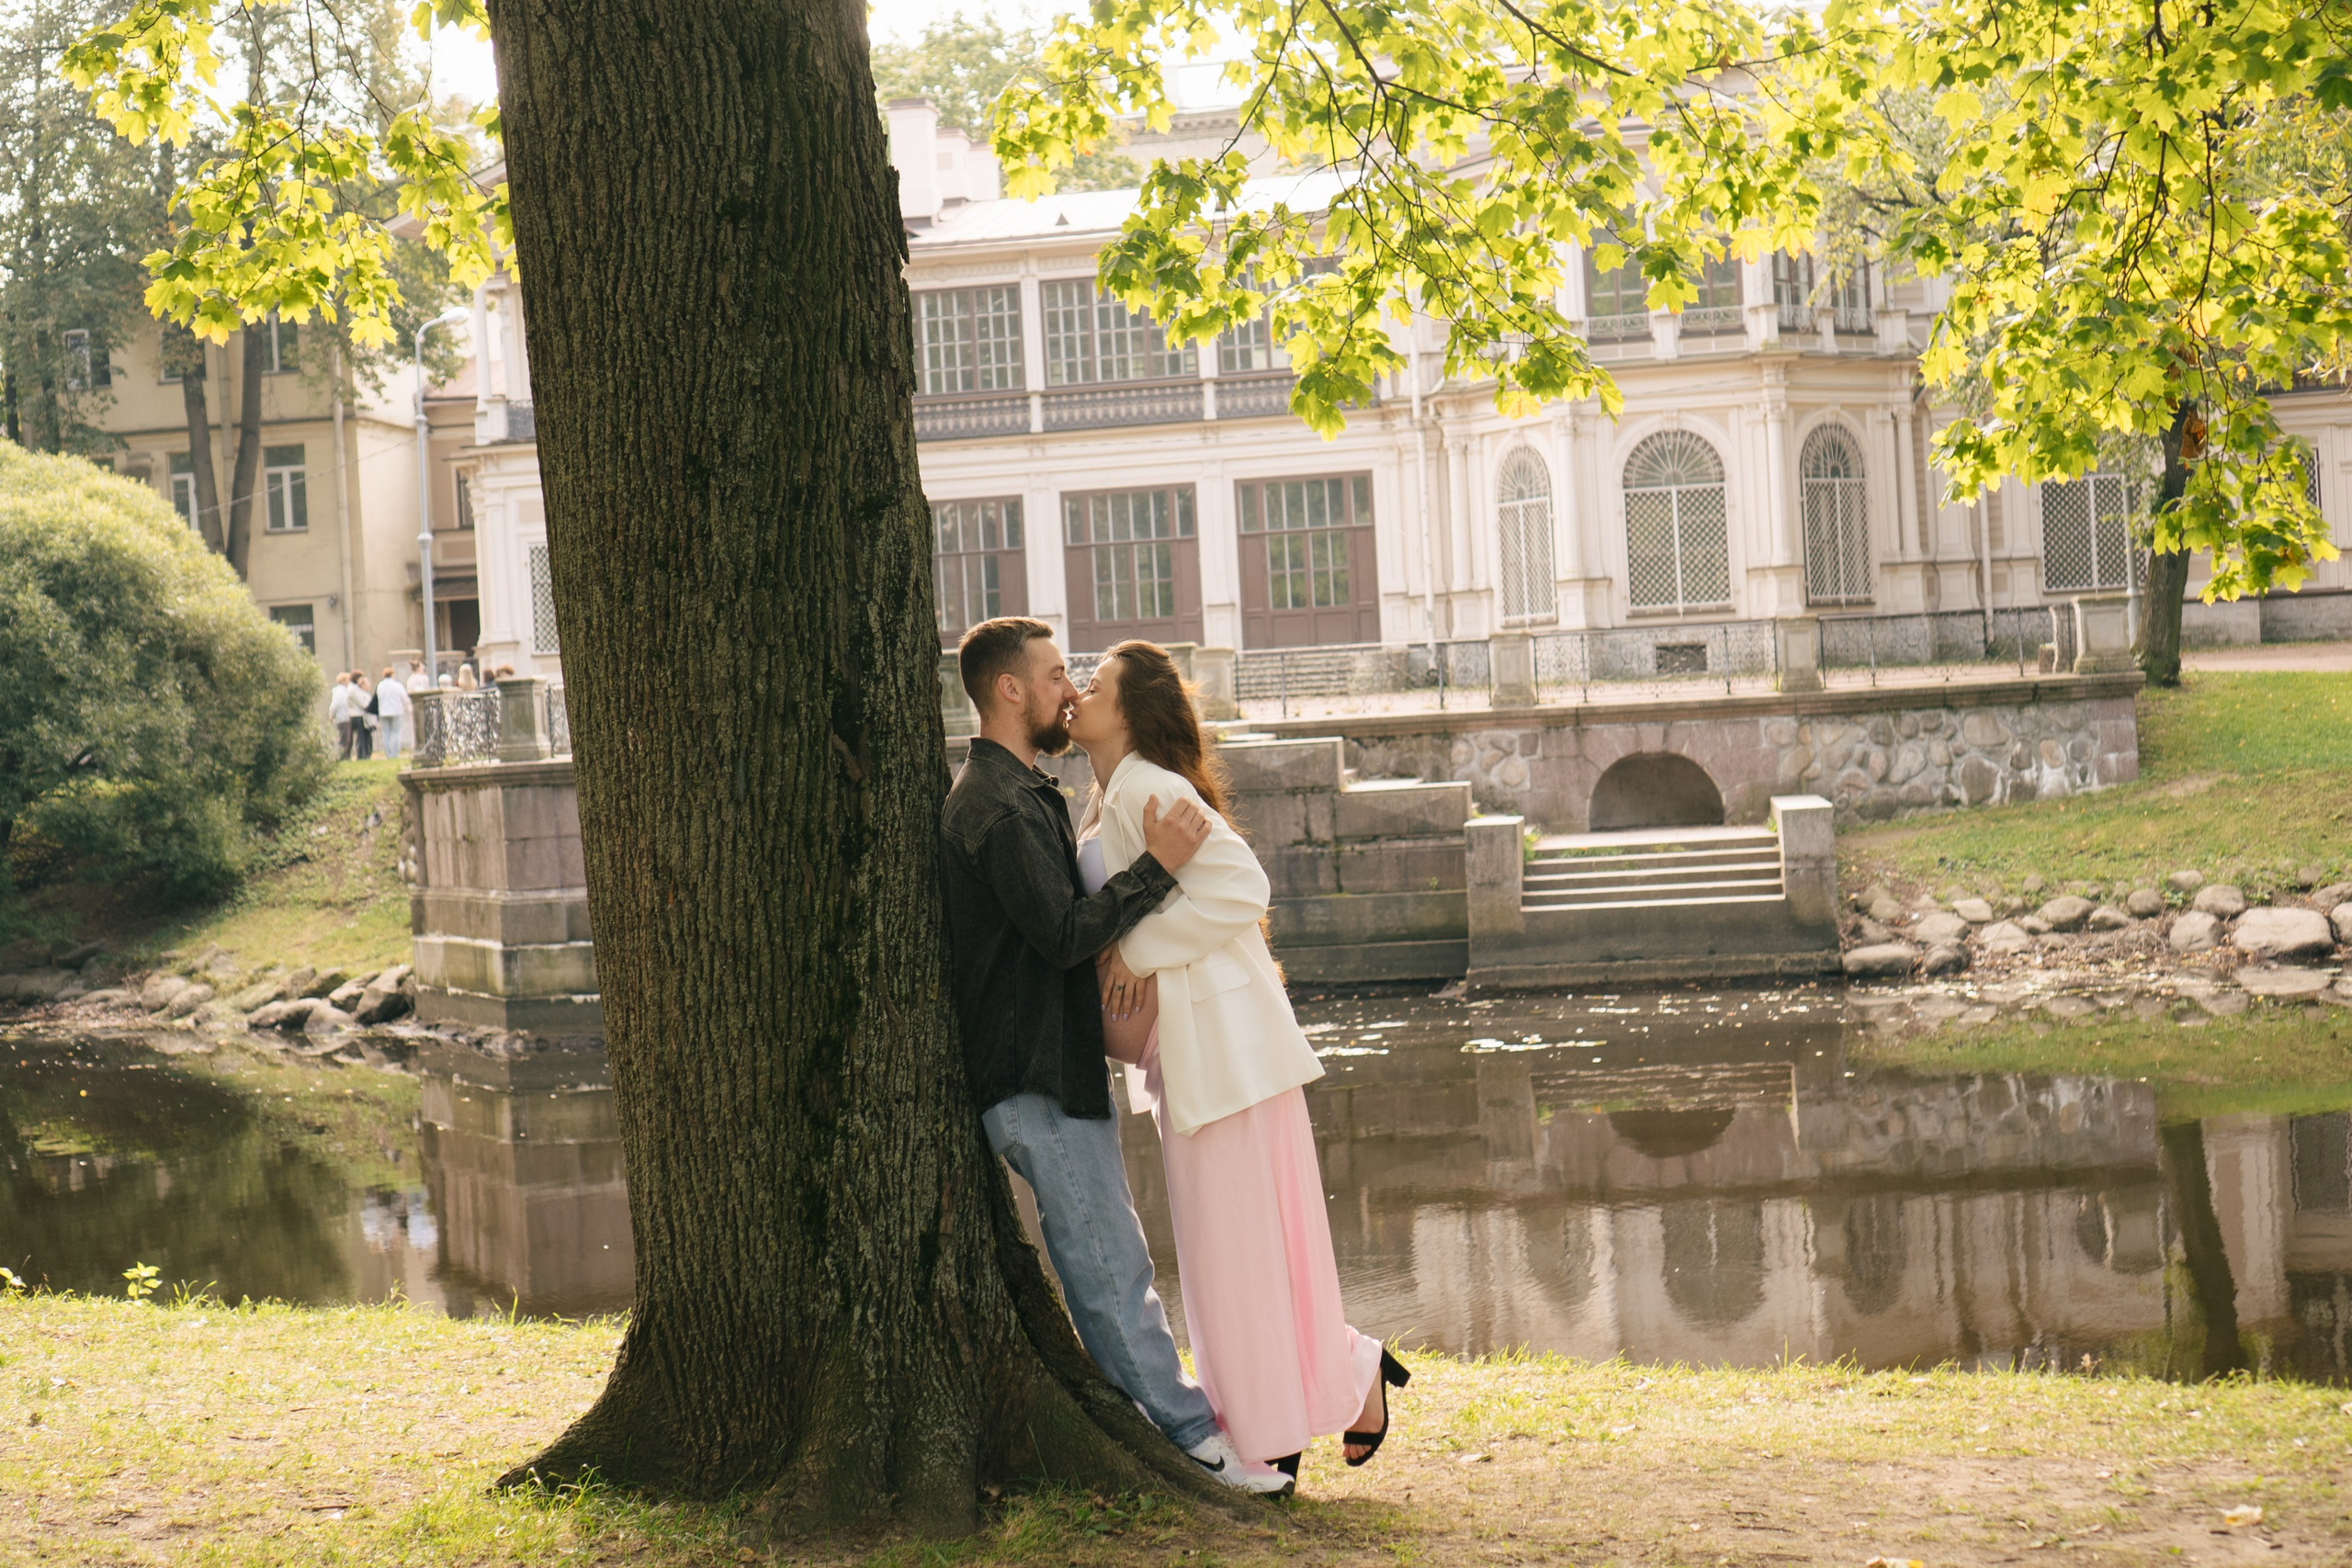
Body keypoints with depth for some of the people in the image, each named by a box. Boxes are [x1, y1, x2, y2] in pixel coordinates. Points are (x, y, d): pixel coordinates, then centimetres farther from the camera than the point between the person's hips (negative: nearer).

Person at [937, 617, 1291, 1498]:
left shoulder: (1016, 794, 17)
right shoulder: (999, 806, -18)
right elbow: (1066, 936, -23)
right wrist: (1157, 866, -20)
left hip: (1059, 1069, 11)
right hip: (1038, 1078, -11)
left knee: (1110, 1266, 14)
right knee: (1111, 1270, -5)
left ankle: (1181, 1422, 21)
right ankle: (1191, 1436, -2)